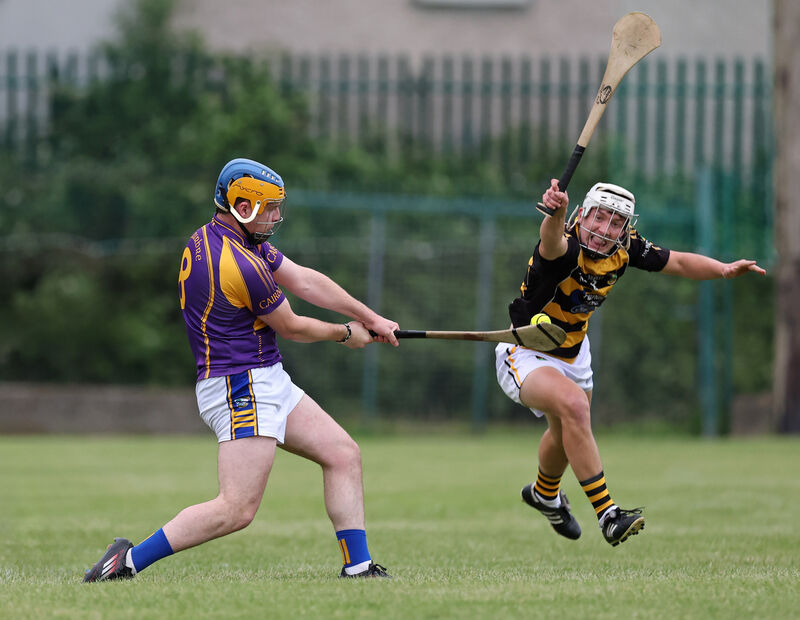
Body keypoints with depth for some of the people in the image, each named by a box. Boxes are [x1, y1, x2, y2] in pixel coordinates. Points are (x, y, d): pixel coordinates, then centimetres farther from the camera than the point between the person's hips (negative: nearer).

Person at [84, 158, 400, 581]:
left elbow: (304, 280, 12)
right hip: (241, 385, -11)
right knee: (237, 509, -15)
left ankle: (358, 567, 9)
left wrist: (370, 319, 13)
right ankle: (131, 560, -11)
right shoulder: (243, 267, -21)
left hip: (267, 382, 11)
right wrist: (346, 334, 12)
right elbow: (291, 328, -7)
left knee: (343, 454, 10)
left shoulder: (207, 240, 10)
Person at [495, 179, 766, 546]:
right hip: (525, 357, -8)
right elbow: (551, 242, -58)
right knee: (573, 405, -35)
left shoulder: (625, 249, -13)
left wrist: (725, 269, -22)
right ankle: (607, 515, -34)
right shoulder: (565, 247, -33)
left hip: (573, 355, 8)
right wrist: (556, 215, -81)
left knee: (568, 432, 28)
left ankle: (545, 494, 62)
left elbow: (678, 263, -4)